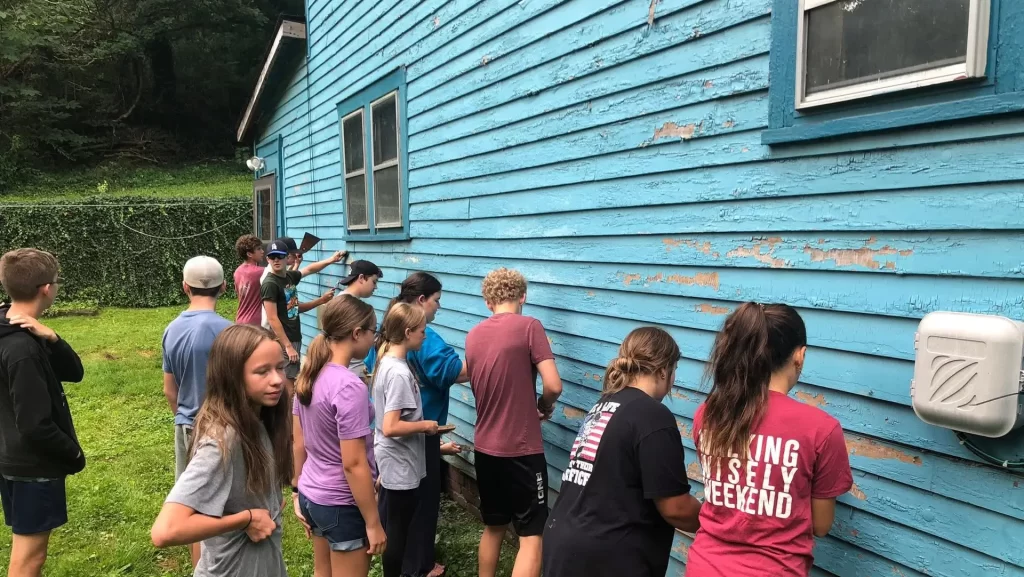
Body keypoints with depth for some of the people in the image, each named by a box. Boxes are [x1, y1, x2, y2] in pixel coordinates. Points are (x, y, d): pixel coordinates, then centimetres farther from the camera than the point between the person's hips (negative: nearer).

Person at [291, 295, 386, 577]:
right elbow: (354, 464, -24)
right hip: (342, 505, -8)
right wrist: (373, 523, -16)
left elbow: (298, 443, 8)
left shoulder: (309, 376, -1)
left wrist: (297, 491, 19)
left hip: (312, 496, 8)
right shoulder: (349, 387, -25)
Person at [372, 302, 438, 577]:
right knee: (397, 531, 7)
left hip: (390, 460, 10)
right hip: (400, 464, -10)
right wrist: (425, 426, -18)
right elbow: (390, 428, -30)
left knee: (389, 526, 23)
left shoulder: (387, 361, 3)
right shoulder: (399, 373, -26)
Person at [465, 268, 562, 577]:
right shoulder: (529, 326, -11)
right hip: (521, 449, -6)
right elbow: (553, 386, -18)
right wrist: (544, 407, 3)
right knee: (532, 536, 2)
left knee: (493, 527, 22)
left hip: (485, 448, 6)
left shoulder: (473, 335, 6)